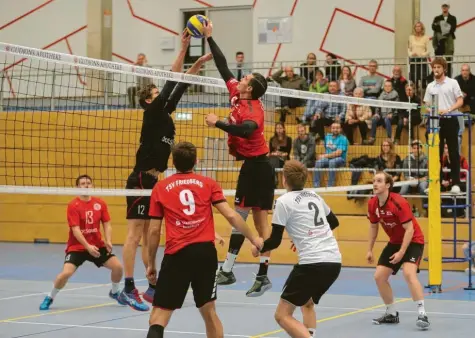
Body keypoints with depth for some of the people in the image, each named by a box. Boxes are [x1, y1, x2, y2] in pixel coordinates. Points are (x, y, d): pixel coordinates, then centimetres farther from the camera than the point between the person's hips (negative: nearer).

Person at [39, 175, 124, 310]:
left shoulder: (100, 204, 0)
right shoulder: (73, 205, -13)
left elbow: (107, 224, 2)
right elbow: (75, 229, -20)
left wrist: (108, 241, -15)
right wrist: (87, 246, -31)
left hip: (97, 246, 4)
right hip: (77, 247, -4)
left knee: (117, 266, -6)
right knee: (66, 273, -23)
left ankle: (114, 292, 25)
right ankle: (50, 298, 3)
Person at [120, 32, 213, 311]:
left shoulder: (165, 114, 15)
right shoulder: (152, 112, -6)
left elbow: (180, 87, 18)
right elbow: (171, 81, -12)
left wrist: (198, 64, 12)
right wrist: (183, 49, -13)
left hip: (154, 181, 9)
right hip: (141, 180, -9)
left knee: (149, 236, 9)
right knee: (135, 234, -10)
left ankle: (153, 288, 11)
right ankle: (129, 289, -11)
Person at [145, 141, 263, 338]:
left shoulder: (160, 188, 8)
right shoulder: (208, 184, 9)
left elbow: (154, 230, 6)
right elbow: (231, 215, 2)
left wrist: (151, 264, 14)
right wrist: (253, 239, 12)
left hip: (177, 254, -2)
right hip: (206, 252, 2)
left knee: (159, 316, 1)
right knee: (208, 311, 16)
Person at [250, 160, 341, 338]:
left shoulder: (284, 201, -5)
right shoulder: (314, 196, 15)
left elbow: (275, 241, -4)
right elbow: (334, 222, 31)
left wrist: (259, 248, 16)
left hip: (312, 263, -8)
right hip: (334, 261, 8)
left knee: (282, 315, -2)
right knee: (307, 303, 31)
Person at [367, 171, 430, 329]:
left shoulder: (399, 203, -27)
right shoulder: (372, 204, -6)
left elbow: (410, 229, -25)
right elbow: (373, 226, 12)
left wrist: (401, 252, -30)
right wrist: (370, 249, 11)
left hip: (413, 241, -8)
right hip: (394, 242, 8)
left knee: (409, 273, -29)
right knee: (379, 276, 3)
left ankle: (422, 314, -27)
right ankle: (391, 314, 19)